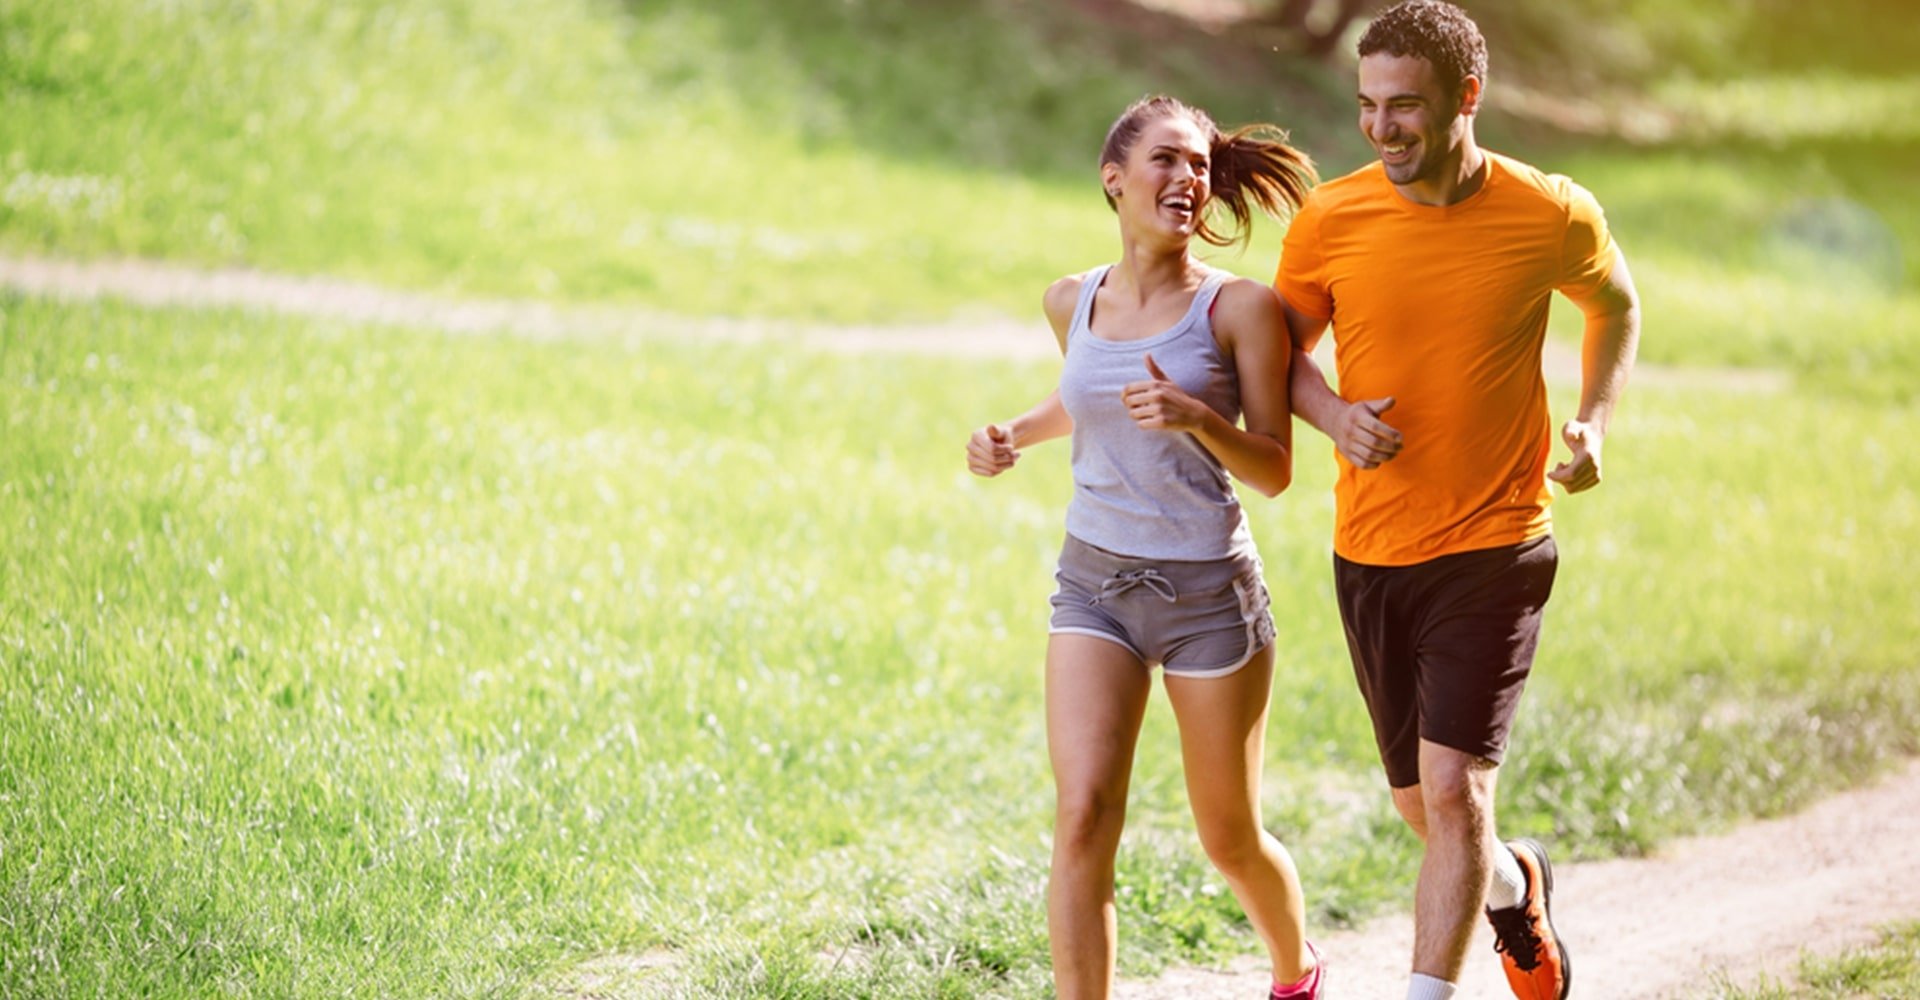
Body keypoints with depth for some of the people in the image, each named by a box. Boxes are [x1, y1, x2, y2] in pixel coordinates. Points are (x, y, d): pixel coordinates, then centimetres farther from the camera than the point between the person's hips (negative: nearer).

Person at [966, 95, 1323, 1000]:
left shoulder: (1240, 307, -11)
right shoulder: (1072, 302, 2)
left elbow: (1274, 470, -9)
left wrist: (1197, 418, -26)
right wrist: (1012, 435, 7)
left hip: (1209, 591, -3)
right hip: (1093, 583, 3)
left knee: (1230, 839, 12)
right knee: (1083, 816, -14)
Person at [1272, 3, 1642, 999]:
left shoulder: (1553, 217, -7)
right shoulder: (1330, 220, -5)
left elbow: (1616, 306, 15)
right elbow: (1283, 346, 10)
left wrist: (1592, 420, 2)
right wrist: (1335, 416, -11)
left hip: (1493, 551, -3)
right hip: (1370, 552, 3)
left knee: (1452, 788, -17)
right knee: (1424, 807, 15)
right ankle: (1516, 884, 47)